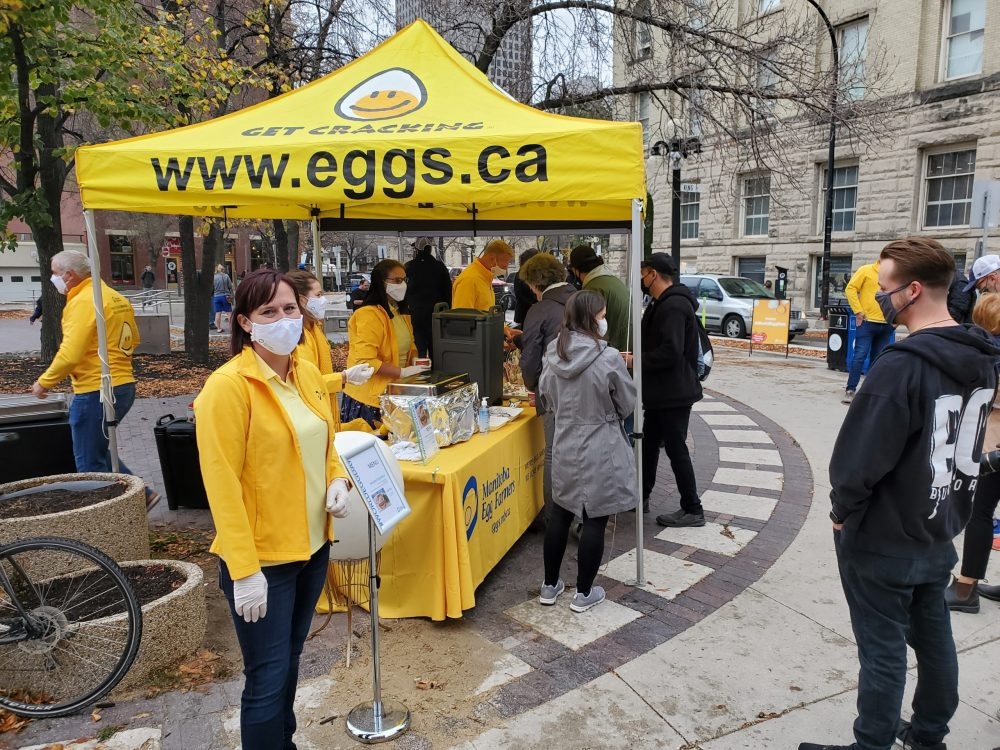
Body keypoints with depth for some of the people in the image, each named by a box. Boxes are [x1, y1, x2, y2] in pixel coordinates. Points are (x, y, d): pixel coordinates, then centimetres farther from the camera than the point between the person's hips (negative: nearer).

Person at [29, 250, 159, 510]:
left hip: (95, 391, -9)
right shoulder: (116, 298, 12)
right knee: (98, 452, 22)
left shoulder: (83, 301, -15)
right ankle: (142, 494, 19)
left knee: (90, 462, 3)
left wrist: (44, 382, -9)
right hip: (123, 385, 9)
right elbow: (133, 340, 21)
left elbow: (70, 354, -21)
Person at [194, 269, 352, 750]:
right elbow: (222, 484, -19)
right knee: (268, 677, 6)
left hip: (312, 544, 7)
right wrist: (244, 571, -20)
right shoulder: (228, 386, -18)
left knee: (289, 662, 23)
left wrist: (337, 480, -3)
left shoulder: (308, 373, 4)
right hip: (262, 558, -7)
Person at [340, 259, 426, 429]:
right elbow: (366, 362, -24)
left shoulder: (401, 312, 12)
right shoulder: (369, 315, -17)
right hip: (371, 397, -8)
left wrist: (415, 359, 6)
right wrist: (403, 372, -23)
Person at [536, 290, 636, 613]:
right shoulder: (608, 357, -18)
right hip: (600, 450, -5)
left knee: (559, 514, 17)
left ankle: (550, 585, 29)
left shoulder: (553, 354, -3)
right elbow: (628, 404, -6)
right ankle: (583, 593, 20)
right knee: (594, 520, 8)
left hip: (564, 447, 5)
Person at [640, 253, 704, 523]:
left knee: (676, 450, -1)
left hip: (673, 393, -11)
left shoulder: (673, 306, -21)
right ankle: (641, 498, 30)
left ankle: (692, 510, 10)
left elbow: (670, 352, -30)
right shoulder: (664, 303, 14)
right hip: (662, 392, 11)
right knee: (649, 444, 18)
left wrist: (636, 361, -20)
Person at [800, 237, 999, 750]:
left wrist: (842, 509, -9)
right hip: (939, 533, 8)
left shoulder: (902, 365, -26)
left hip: (883, 539, -8)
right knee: (934, 637, 21)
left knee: (883, 649, 6)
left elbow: (861, 455, -22)